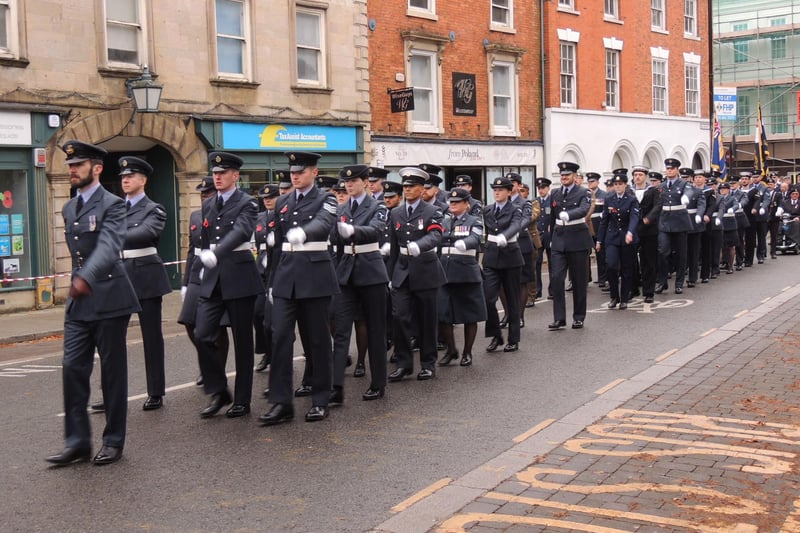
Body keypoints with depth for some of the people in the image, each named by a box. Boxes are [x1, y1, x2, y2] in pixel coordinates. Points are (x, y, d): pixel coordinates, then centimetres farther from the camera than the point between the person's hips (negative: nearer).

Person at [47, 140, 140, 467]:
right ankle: (77, 442, 9)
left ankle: (113, 441, 14)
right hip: (78, 302, 6)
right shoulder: (69, 208, 13)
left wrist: (86, 278, -42)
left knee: (112, 372, 3)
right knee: (73, 368, 1)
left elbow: (109, 246, -26)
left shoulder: (112, 205, -9)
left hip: (109, 299, -6)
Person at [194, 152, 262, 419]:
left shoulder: (247, 203, -6)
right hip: (212, 278, 5)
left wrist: (216, 253, -40)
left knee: (242, 341, 3)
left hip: (239, 277, -5)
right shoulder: (208, 205, 13)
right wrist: (202, 265, 16)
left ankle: (242, 399, 13)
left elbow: (241, 231, -25)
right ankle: (218, 392, 10)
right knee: (202, 335, -6)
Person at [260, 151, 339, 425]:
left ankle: (320, 400, 13)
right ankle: (281, 402, -1)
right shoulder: (282, 203, 14)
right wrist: (273, 281, 17)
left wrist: (302, 232, -45)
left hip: (316, 275, -4)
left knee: (318, 339, 2)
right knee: (280, 336, -5)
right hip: (286, 276, 4)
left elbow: (323, 223, -24)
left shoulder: (325, 200, -1)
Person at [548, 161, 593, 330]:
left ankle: (579, 317, 16)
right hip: (559, 241, 3)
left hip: (577, 240, -3)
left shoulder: (583, 193, -4)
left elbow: (583, 209, -24)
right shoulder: (554, 194, 10)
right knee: (556, 278, -8)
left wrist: (568, 215, -42)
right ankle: (559, 318, -4)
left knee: (579, 281, 4)